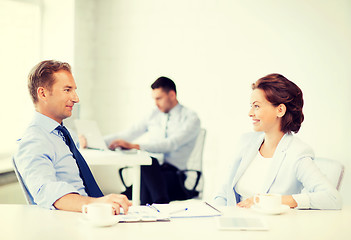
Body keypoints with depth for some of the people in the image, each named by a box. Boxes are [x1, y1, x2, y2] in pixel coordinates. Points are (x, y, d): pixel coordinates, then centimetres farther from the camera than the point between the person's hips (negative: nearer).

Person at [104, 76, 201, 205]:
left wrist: (135, 146, -29)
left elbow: (171, 144, -18)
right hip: (151, 170, 4)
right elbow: (130, 133, 17)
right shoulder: (154, 115, 19)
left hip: (174, 172, -4)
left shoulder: (191, 118, -2)